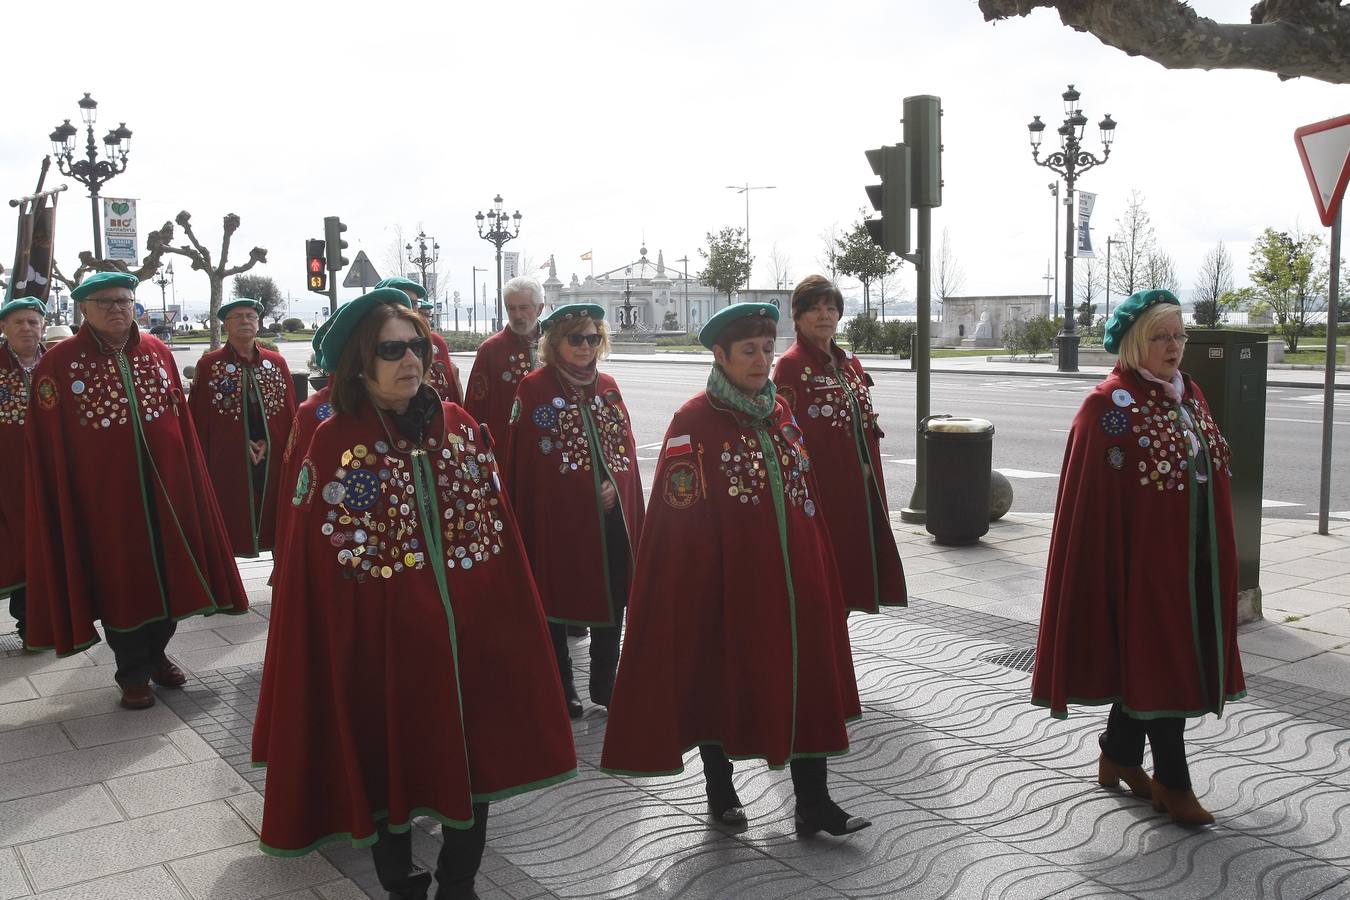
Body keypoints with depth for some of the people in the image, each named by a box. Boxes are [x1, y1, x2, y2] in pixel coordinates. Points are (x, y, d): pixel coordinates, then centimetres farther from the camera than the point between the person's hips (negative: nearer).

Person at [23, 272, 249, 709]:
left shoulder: (157, 353, 5)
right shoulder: (58, 363, -5)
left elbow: (182, 421, 8)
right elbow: (48, 445, -6)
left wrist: (191, 481, 6)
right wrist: (59, 504, -8)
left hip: (164, 488, 4)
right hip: (103, 493, -3)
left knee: (168, 571, 12)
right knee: (119, 580, 7)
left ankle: (156, 652, 33)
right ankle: (133, 673, 21)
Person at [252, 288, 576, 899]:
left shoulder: (461, 428, 2)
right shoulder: (333, 444, -8)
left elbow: (502, 531, 5)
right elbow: (311, 566, -6)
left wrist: (516, 625, 3)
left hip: (471, 636, 3)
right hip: (382, 644, -3)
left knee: (475, 761, 12)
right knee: (389, 772, 11)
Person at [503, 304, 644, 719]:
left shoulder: (607, 387, 10)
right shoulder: (533, 389, -5)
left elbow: (627, 448, 11)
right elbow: (518, 461, -7)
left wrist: (617, 486, -6)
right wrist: (522, 521, -9)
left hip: (611, 518, 5)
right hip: (556, 518, -4)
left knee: (612, 600, 9)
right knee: (556, 598, 7)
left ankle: (606, 685, 24)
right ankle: (561, 687, 22)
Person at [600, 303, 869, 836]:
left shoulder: (780, 413, 8)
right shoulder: (694, 422, -11)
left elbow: (806, 495, 14)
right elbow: (678, 517, -13)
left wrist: (818, 568, 13)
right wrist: (693, 587, -14)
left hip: (792, 579, 6)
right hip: (725, 582, -5)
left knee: (807, 681, 6)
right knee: (719, 681, 10)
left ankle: (812, 803, 17)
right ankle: (720, 791, 31)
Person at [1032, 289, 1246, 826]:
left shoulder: (1189, 396, 10)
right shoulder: (1110, 405, -13)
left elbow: (1212, 474, 16)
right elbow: (1091, 497, -15)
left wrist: (1218, 556, 14)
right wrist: (1110, 569, -16)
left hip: (1194, 558, 8)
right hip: (1144, 559, -7)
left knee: (1144, 660, 16)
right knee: (1159, 663, 1)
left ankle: (1118, 756, 33)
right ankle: (1172, 783, 15)